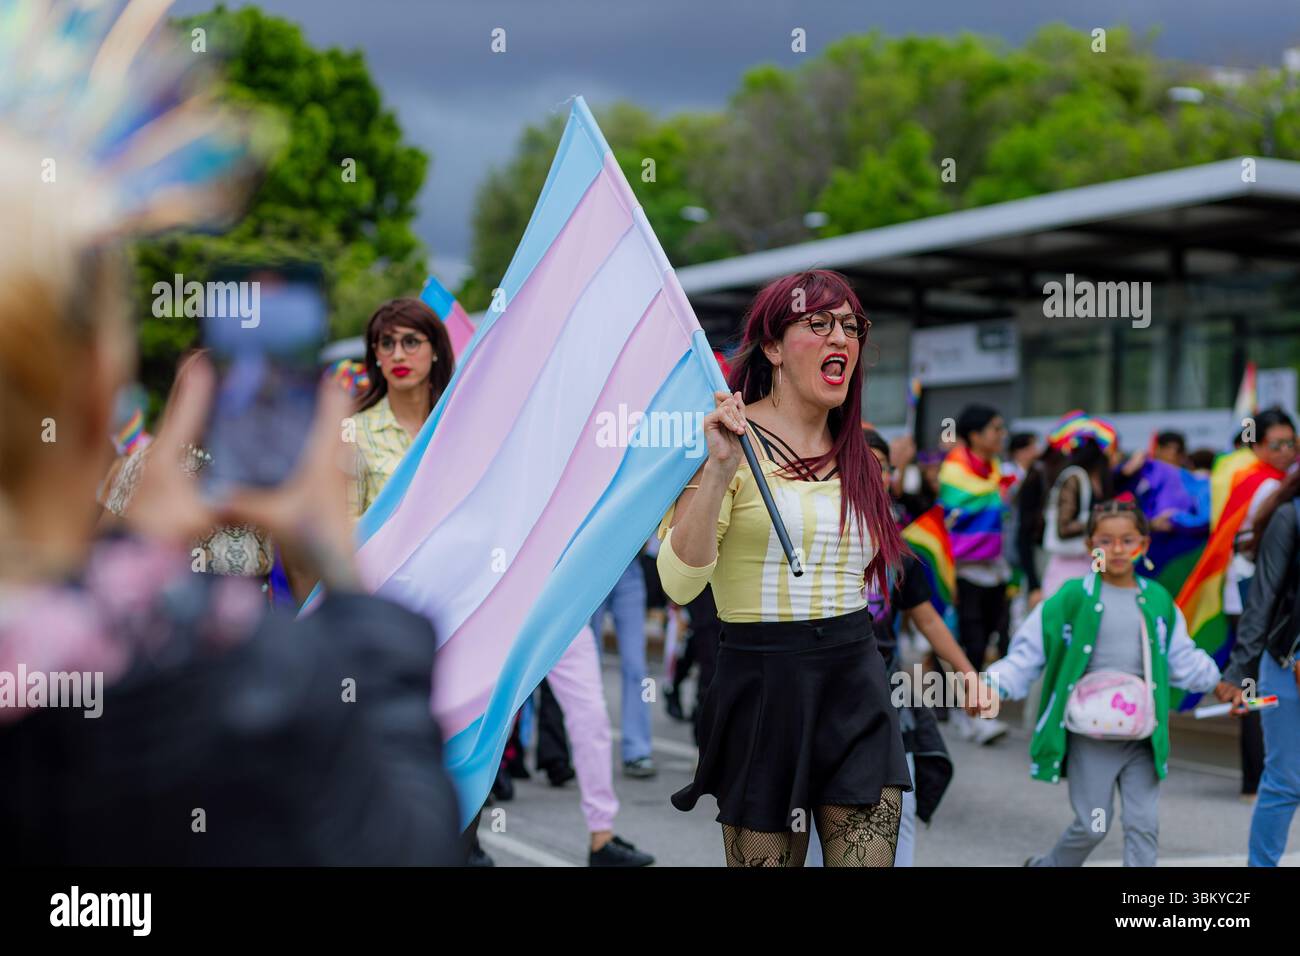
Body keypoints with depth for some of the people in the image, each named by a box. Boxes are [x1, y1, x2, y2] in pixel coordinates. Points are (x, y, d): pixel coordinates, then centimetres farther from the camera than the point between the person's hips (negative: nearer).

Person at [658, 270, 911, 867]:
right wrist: (719, 470, -28)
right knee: (766, 857, 4)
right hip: (765, 688, -5)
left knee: (869, 861, 0)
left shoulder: (856, 456, 12)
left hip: (859, 685, 5)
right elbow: (679, 583, -19)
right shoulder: (733, 437, -8)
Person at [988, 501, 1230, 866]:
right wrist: (995, 686, -17)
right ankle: (1046, 865, 30)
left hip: (1141, 737, 3)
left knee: (1143, 826, 2)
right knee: (1093, 826, 4)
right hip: (1090, 737, -3)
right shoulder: (1073, 597, -7)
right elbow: (1028, 651, -5)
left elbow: (1182, 658, 17)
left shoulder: (1159, 601, 5)